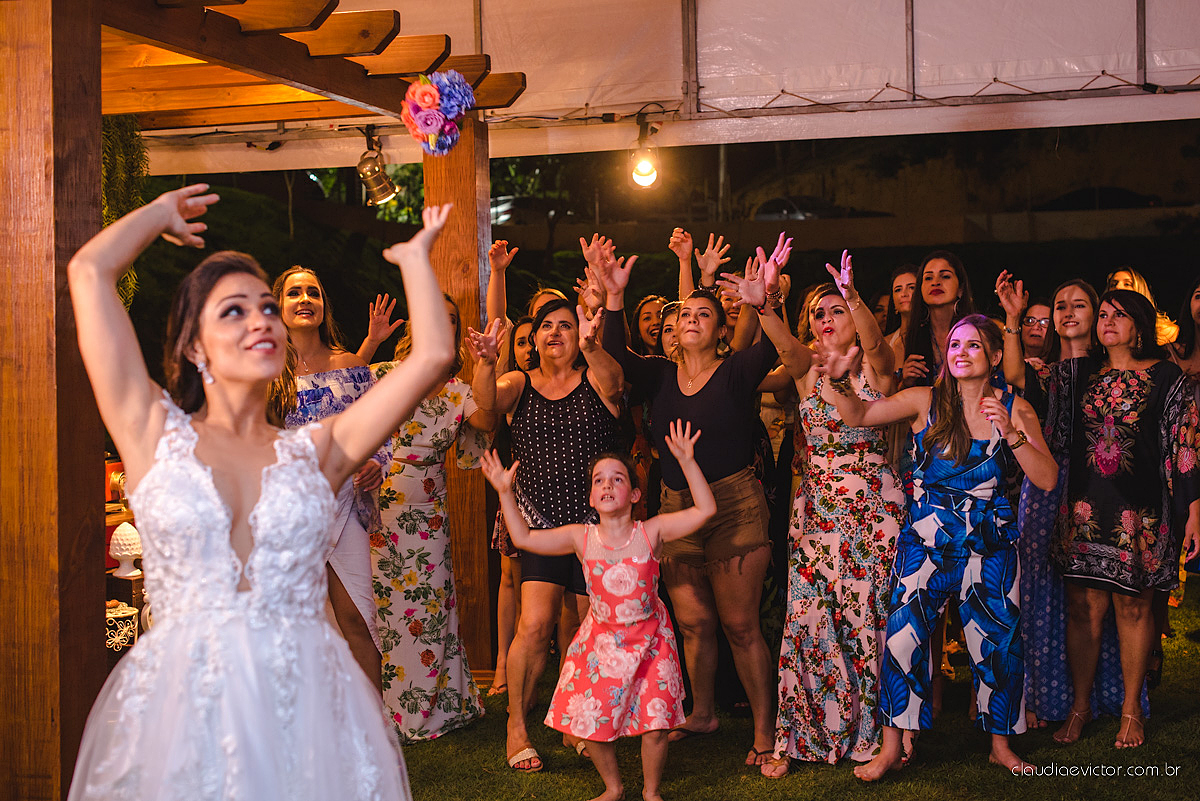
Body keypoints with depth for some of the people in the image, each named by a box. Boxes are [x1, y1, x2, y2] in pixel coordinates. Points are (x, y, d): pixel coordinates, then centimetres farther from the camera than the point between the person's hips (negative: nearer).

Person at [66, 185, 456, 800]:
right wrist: (162, 213, 19)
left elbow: (432, 355, 5)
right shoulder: (155, 432, 5)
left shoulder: (313, 450, 9)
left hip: (307, 705, 2)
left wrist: (414, 257, 19)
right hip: (180, 703, -1)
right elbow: (89, 272, 2)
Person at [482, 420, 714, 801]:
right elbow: (524, 538, -1)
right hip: (601, 640, 2)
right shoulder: (580, 538, -7)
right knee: (592, 719, 5)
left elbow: (705, 510, -15)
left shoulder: (651, 532, -12)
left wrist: (687, 462, -22)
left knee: (656, 719, -3)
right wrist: (505, 493, -8)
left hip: (649, 639, -2)